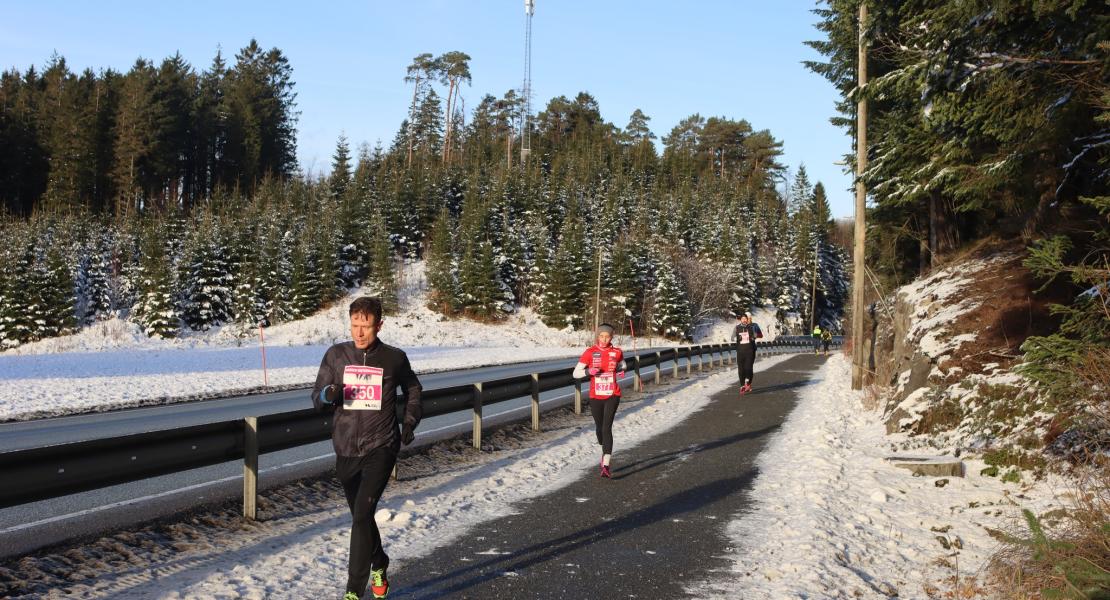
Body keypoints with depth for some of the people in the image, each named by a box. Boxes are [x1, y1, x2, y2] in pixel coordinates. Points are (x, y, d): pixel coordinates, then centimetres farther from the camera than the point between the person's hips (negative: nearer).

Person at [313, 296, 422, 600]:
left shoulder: (394, 358, -3)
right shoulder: (336, 355, -1)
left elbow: (412, 388, 16)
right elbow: (317, 399, 4)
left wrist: (410, 421, 5)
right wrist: (327, 395, -18)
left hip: (381, 448, -3)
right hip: (346, 449, 3)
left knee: (362, 515, -17)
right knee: (361, 517, 18)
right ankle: (379, 564, 44)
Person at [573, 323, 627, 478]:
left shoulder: (617, 352, -1)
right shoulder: (590, 352, -4)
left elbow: (622, 364, 21)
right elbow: (576, 373, -4)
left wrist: (621, 371, -2)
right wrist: (589, 371, -22)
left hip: (612, 396, -1)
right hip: (595, 397, 1)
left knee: (607, 428, -16)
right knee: (600, 428, 14)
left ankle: (606, 466, -21)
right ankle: (605, 452, 46)